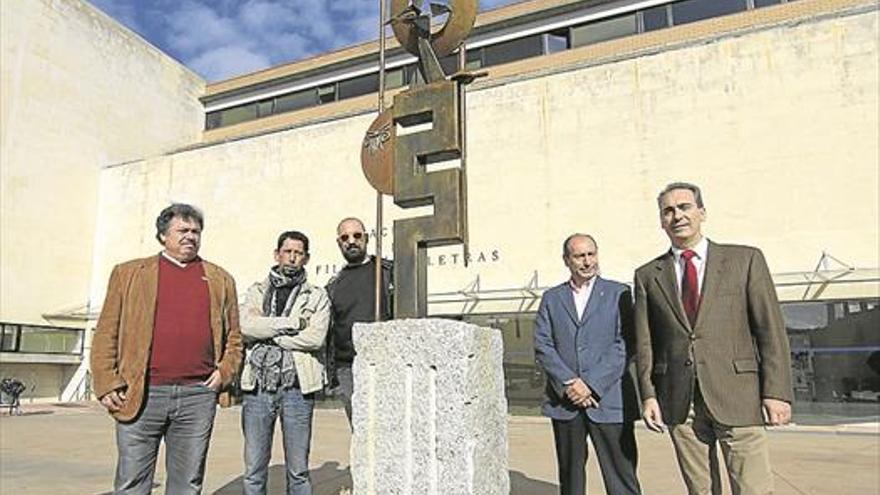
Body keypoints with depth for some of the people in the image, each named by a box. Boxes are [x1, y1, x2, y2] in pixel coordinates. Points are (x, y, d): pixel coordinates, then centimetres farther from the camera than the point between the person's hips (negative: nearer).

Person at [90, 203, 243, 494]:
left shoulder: (220, 280, 13)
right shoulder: (129, 273, 9)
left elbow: (234, 338, 15)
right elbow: (106, 334, 6)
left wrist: (225, 371, 0)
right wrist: (106, 384, -3)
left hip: (198, 395, 1)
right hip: (141, 395, -1)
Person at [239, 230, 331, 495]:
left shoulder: (317, 297, 8)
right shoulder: (256, 292, 13)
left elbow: (315, 337, -9)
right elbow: (247, 326, -7)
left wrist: (268, 334, -6)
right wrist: (293, 323, -9)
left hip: (297, 386, -1)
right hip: (258, 386, 2)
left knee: (298, 470, 6)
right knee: (254, 470, 7)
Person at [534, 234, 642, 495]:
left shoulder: (618, 294, 4)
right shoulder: (551, 298, 11)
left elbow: (624, 346, -5)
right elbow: (542, 346, 3)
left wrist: (592, 384, -12)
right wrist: (569, 383, -10)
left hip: (609, 401, -2)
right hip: (565, 402, 2)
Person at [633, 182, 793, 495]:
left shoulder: (745, 260, 5)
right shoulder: (648, 275, 8)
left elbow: (770, 329, 2)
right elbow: (644, 342, 7)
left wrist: (776, 391, -5)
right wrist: (648, 395, -1)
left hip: (736, 396, -1)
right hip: (678, 400, 2)